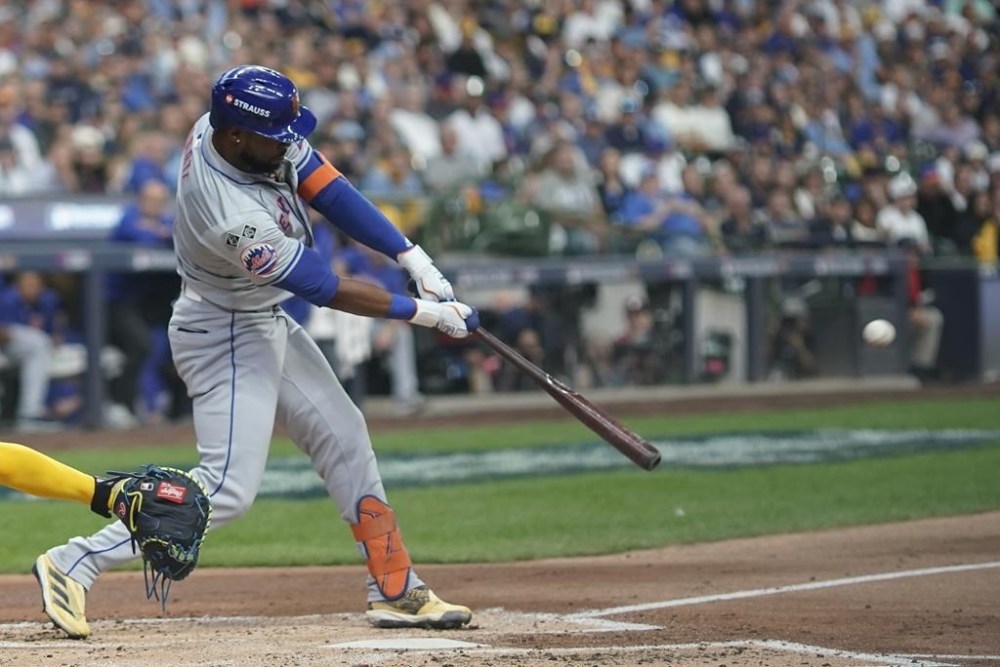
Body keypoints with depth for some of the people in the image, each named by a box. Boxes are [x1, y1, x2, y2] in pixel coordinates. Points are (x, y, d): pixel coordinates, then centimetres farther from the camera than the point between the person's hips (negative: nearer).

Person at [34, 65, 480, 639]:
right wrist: (423, 312, -18)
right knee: (229, 486, -15)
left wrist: (414, 258, -12)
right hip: (225, 338, -10)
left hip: (266, 325, 10)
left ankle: (396, 591, 19)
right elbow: (325, 289, -26)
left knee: (345, 439, 13)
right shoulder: (235, 218, -36)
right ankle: (75, 565, -11)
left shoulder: (246, 131, -13)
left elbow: (327, 187, -7)